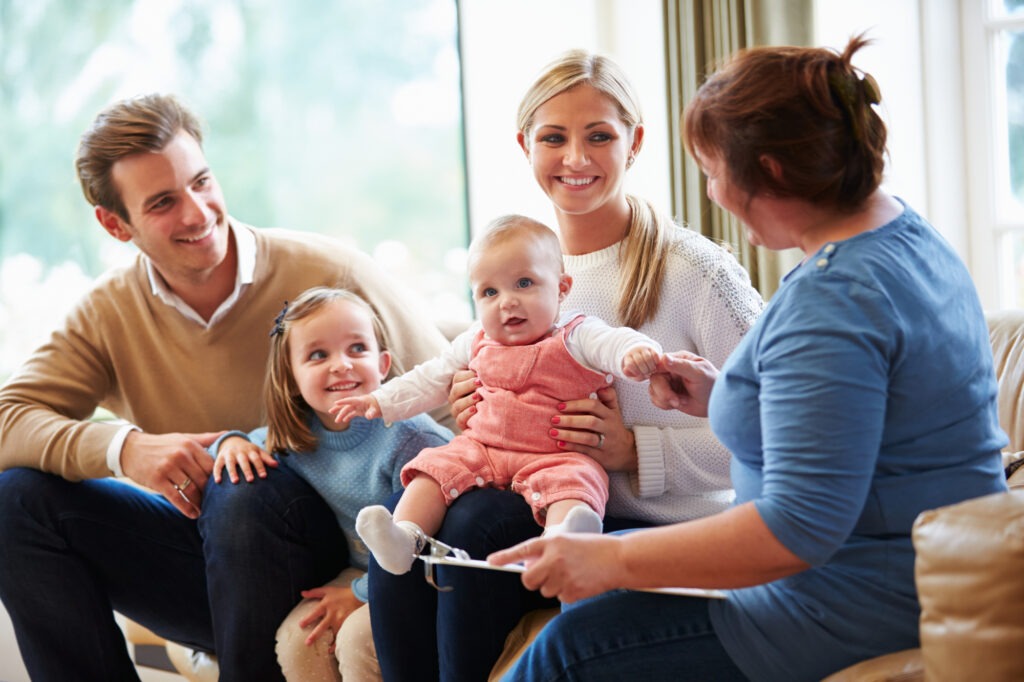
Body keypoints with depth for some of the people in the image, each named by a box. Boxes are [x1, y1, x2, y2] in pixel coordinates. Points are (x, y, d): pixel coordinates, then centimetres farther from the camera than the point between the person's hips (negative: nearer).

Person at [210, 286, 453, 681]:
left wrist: (360, 594, -16)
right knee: (296, 641, -13)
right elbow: (256, 445, 20)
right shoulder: (294, 437, -3)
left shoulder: (411, 437, -25)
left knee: (358, 638, -28)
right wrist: (232, 442, -4)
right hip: (360, 572, 7)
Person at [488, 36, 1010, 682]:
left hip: (866, 612, -11)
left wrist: (612, 560, -22)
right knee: (599, 591, 20)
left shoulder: (832, 298, -25)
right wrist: (724, 397, 12)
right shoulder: (908, 234, 8)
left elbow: (799, 526, -29)